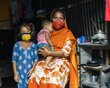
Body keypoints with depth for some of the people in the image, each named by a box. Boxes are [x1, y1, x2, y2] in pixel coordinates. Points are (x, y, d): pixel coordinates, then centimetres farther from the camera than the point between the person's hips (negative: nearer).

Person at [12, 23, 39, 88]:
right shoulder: (17, 45, -1)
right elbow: (14, 60, 1)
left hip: (30, 72, 1)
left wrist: (32, 68, -13)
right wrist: (15, 73, -2)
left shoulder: (33, 45, 0)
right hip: (20, 72, 0)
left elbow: (36, 59, 2)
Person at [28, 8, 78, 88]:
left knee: (53, 81, -35)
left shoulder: (68, 33, 4)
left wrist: (49, 53, -12)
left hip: (61, 61, -3)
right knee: (35, 78, -27)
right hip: (47, 60, 4)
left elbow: (66, 52, -8)